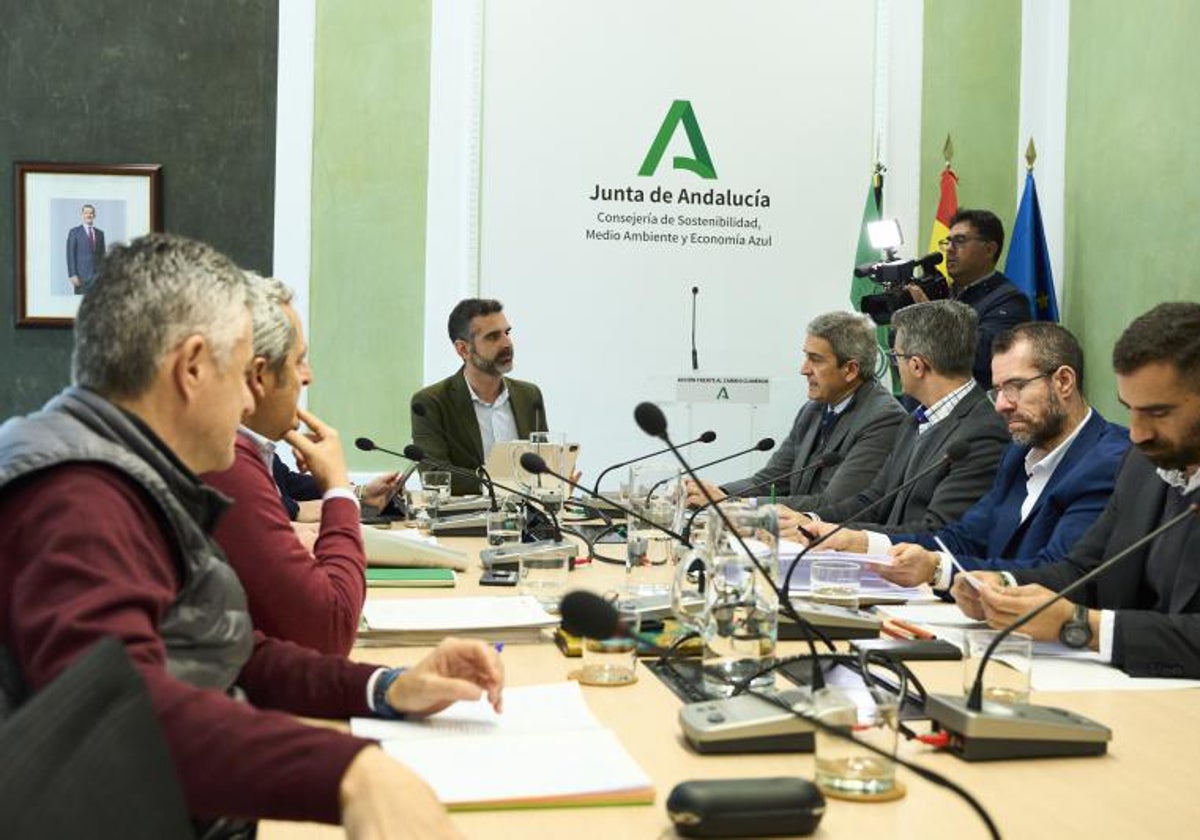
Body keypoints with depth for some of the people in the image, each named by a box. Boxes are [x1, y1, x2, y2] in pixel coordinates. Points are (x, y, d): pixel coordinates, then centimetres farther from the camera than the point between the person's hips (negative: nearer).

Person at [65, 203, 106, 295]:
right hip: (81, 276, -3)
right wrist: (72, 275, -11)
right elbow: (70, 255, -3)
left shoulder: (100, 233, 14)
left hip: (97, 275, 3)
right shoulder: (74, 232, 2)